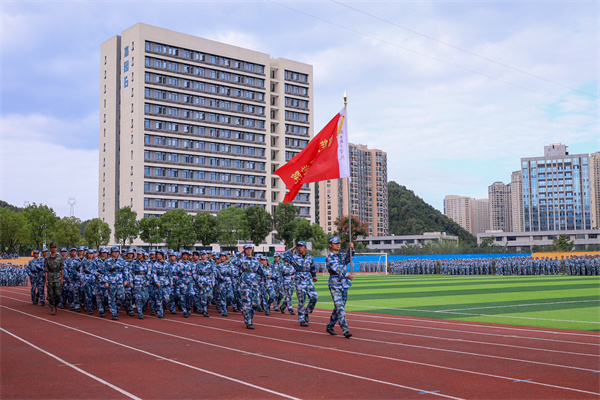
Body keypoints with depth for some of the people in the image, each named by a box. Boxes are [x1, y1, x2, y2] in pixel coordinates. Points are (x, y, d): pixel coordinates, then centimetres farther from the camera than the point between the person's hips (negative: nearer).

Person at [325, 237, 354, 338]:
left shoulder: (341, 256, 17)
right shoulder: (329, 257, -7)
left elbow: (348, 258, -5)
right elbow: (337, 268, -23)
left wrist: (351, 248, -22)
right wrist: (347, 275, -38)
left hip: (344, 285, 7)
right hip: (335, 285, -7)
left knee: (338, 308, 12)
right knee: (340, 308, -13)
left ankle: (330, 327, 26)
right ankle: (346, 330, -17)